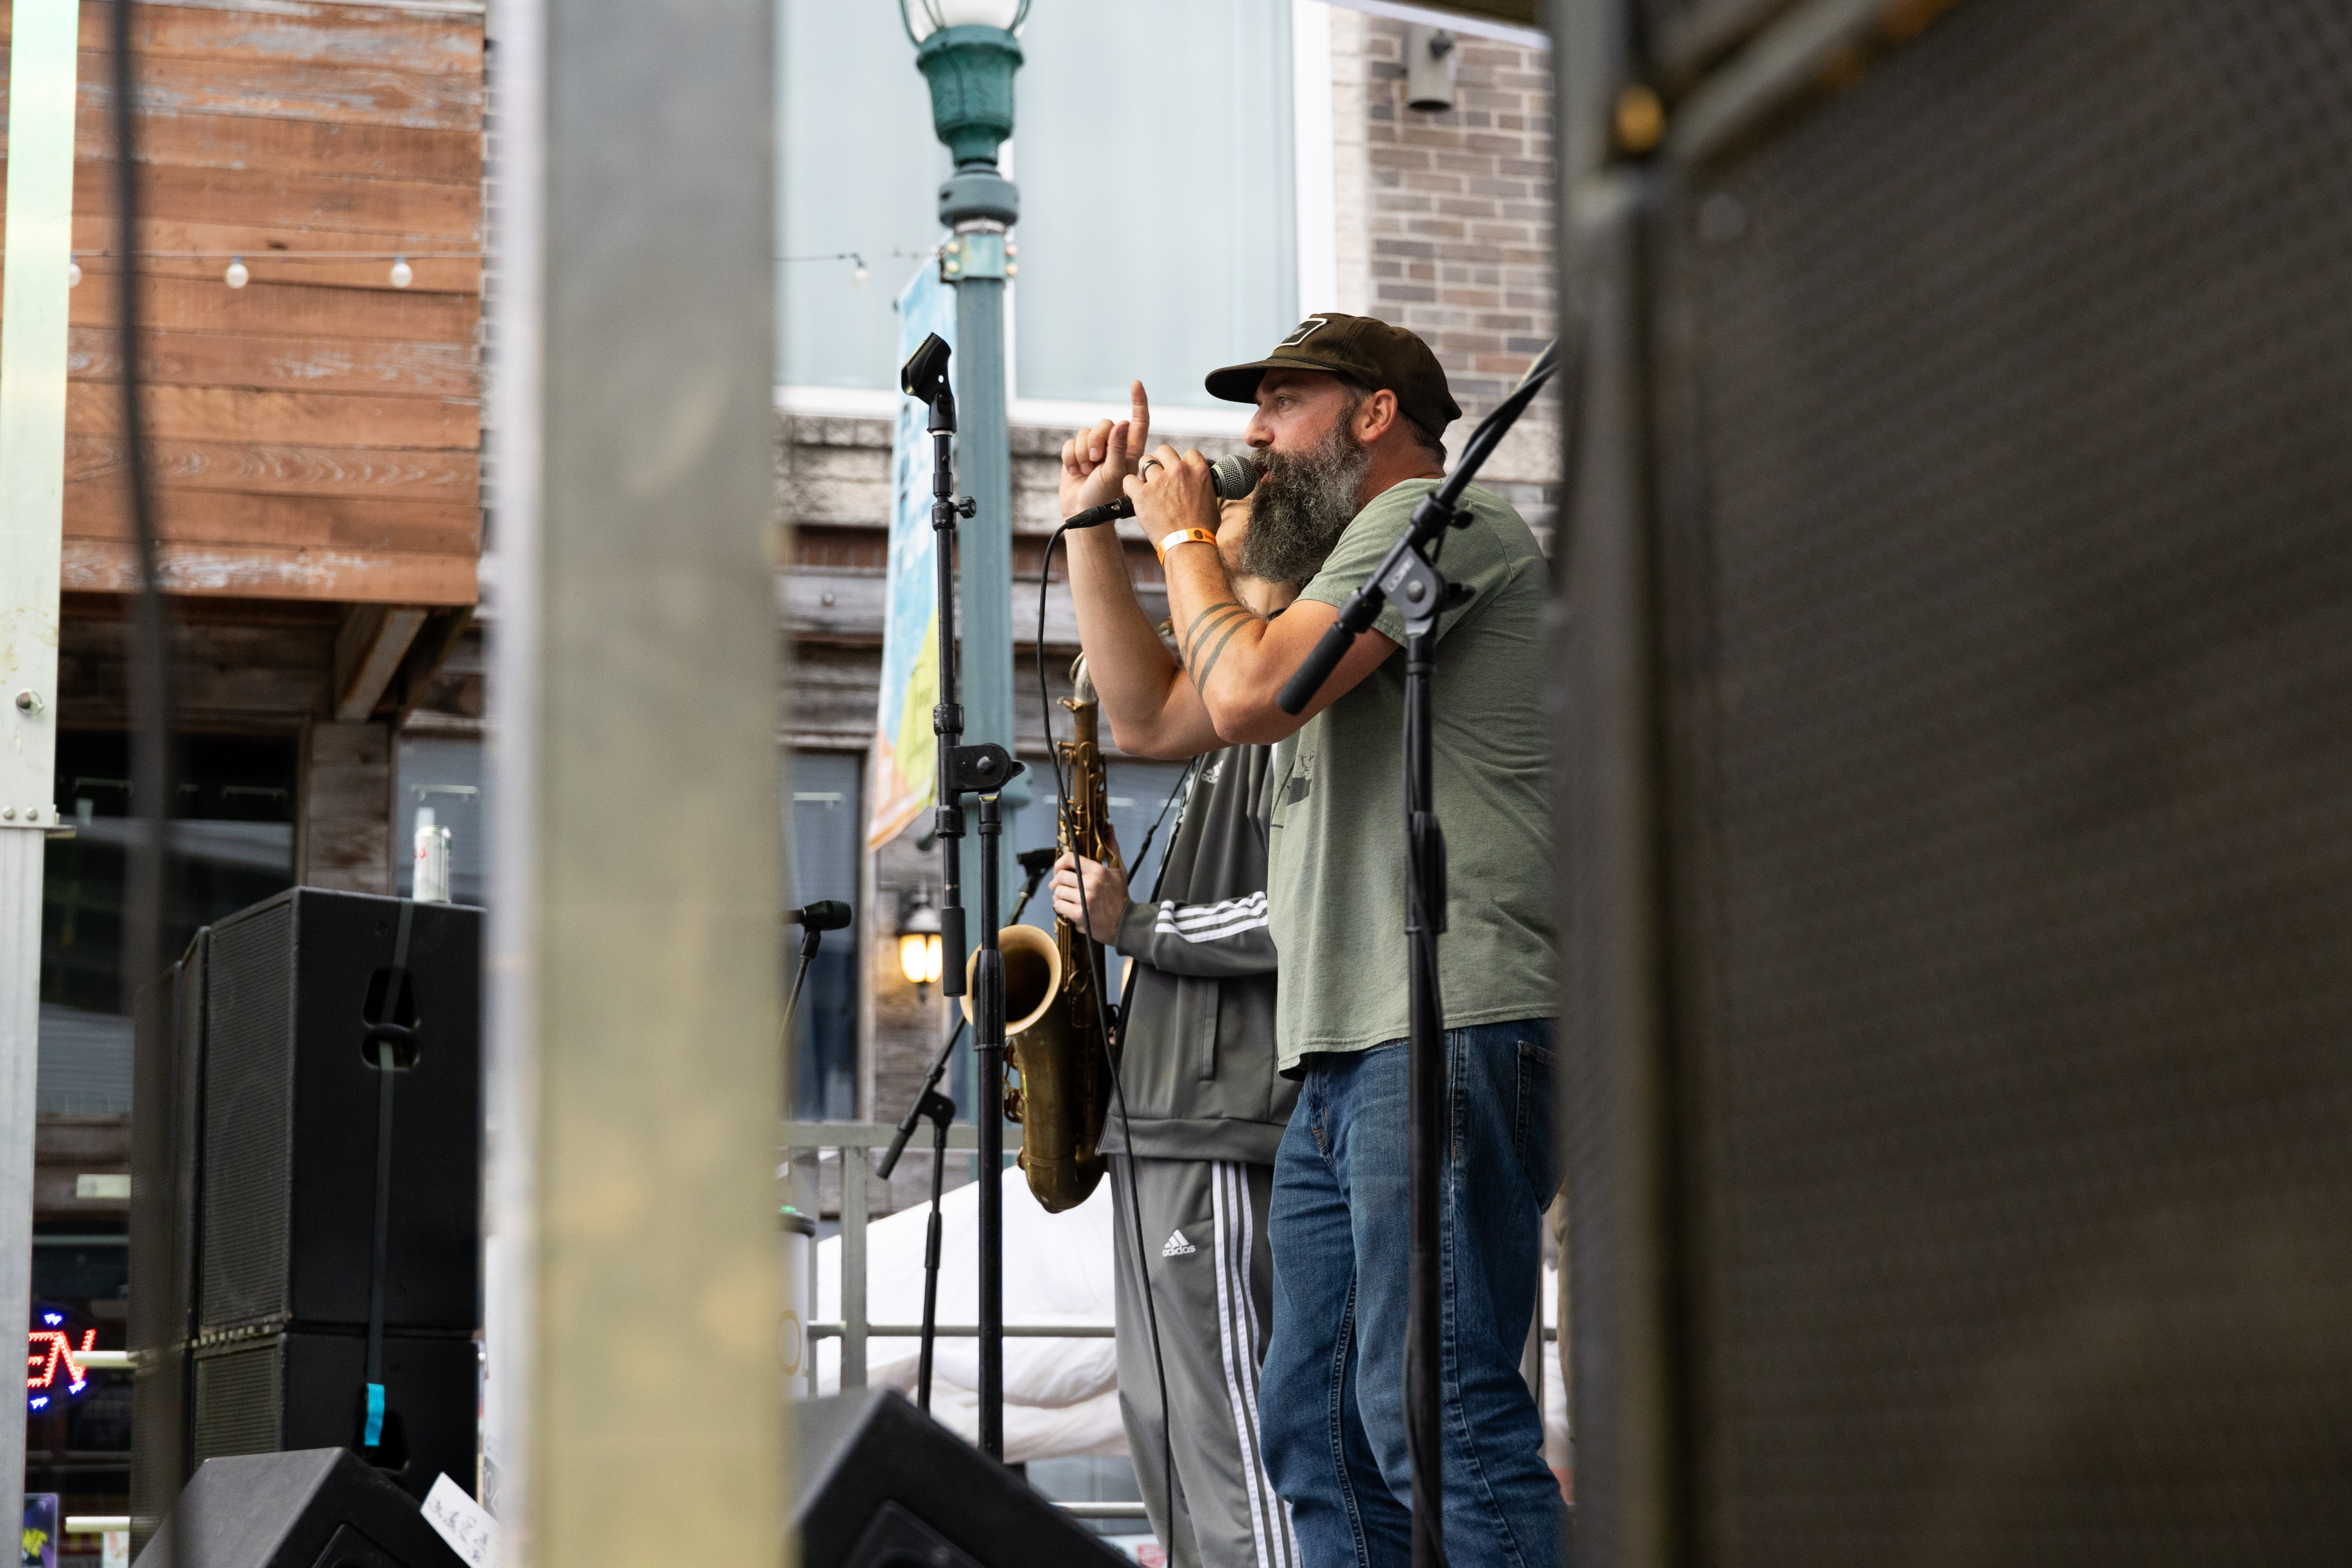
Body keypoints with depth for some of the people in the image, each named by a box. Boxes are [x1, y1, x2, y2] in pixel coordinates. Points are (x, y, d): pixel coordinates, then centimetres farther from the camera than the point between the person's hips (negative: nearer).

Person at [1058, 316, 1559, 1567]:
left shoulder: (1438, 516, -1)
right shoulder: (1357, 559, 29)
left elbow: (1249, 692, -13)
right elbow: (1153, 720, 30)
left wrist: (1184, 537, 3)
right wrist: (1093, 531, 25)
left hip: (1454, 1029, -10)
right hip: (1344, 1053, 10)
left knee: (1435, 1407, -16)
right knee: (1315, 1424, 7)